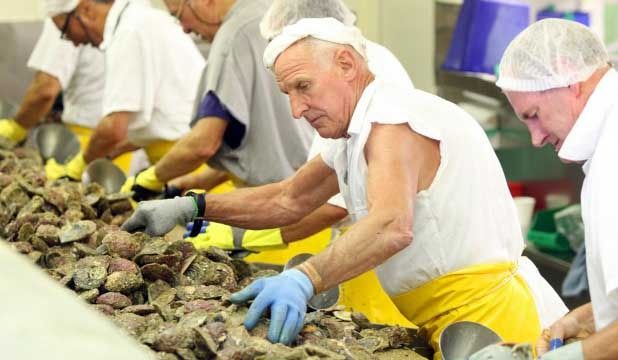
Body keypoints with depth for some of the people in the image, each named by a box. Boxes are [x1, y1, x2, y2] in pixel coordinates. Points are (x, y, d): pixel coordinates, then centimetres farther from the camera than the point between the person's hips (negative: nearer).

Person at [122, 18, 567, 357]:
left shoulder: (392, 117, -17)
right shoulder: (355, 135, 16)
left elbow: (391, 227, -33)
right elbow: (287, 200, 23)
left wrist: (304, 279, -45)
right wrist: (192, 207, 13)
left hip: (488, 314, -10)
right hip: (455, 321, 10)